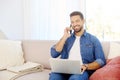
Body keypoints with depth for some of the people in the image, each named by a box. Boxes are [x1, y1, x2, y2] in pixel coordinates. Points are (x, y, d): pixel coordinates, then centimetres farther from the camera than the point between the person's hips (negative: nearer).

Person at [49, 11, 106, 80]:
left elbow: (101, 61, 2)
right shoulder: (67, 38, 20)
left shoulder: (93, 39, 11)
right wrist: (65, 37, 1)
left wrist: (86, 66, -16)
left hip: (82, 71, -2)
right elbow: (54, 54, 6)